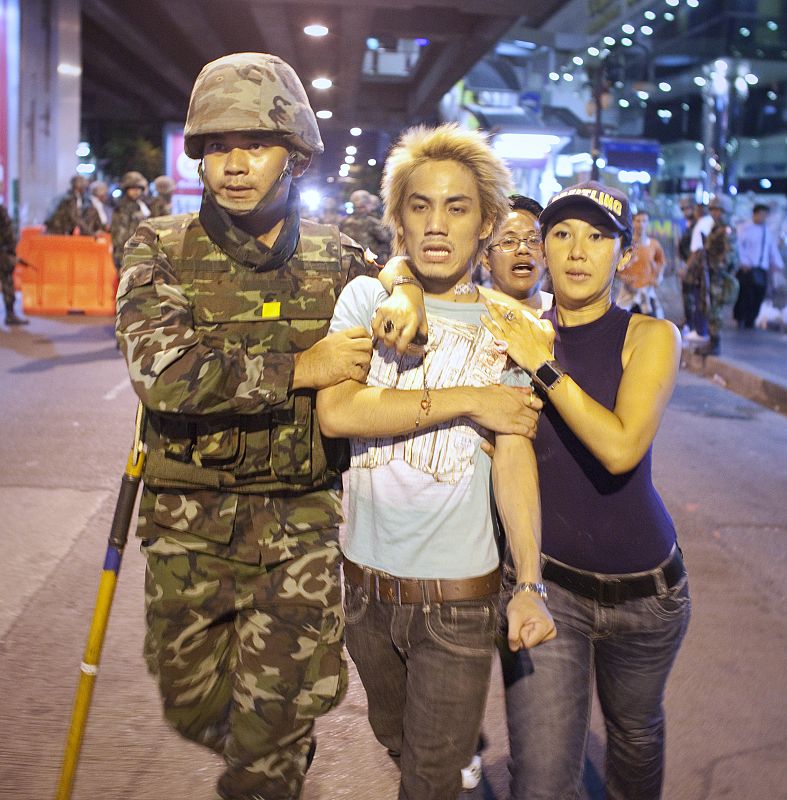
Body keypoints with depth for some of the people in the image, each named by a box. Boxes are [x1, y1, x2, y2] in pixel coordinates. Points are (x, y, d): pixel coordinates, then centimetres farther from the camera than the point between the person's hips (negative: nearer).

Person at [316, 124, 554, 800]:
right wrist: (466, 401, -17)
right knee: (395, 741, 25)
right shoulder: (367, 297, -2)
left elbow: (515, 450, -10)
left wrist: (530, 584, -20)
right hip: (365, 576, 2)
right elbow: (336, 411, -17)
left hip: (460, 592, -2)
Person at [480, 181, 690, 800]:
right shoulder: (516, 332, -4)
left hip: (643, 587, 1)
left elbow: (620, 448, -24)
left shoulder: (651, 337, -8)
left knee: (635, 731, 25)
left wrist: (543, 366, -21)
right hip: (546, 581, 0)